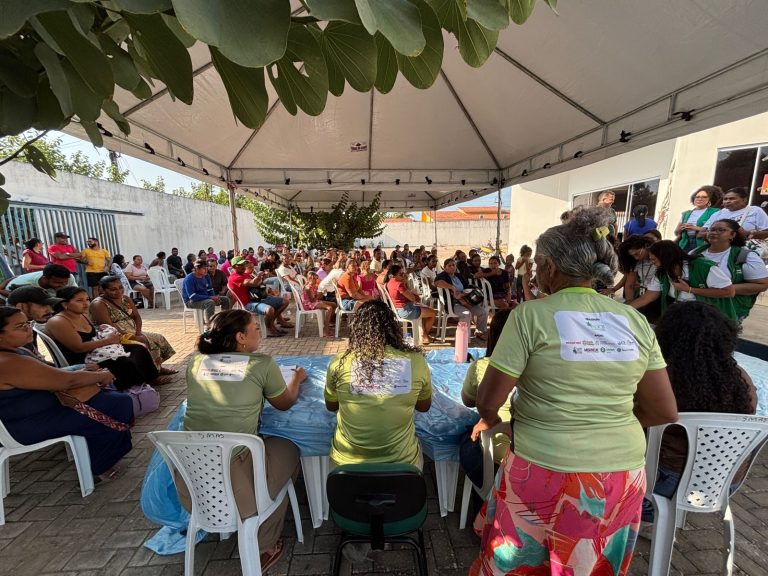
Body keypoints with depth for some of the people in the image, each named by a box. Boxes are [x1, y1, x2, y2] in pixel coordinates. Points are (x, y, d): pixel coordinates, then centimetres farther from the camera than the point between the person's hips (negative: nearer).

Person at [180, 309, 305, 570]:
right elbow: (285, 403, 6)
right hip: (237, 489, -5)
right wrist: (297, 378, 24)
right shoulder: (262, 364, -10)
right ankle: (264, 548, 28)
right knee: (288, 449, 21)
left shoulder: (196, 361, 3)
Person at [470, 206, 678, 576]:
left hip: (546, 474, -5)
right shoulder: (635, 320, -1)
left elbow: (488, 402, -14)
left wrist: (487, 422, 7)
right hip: (623, 478, 5)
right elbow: (665, 411, 5)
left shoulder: (530, 315, -15)